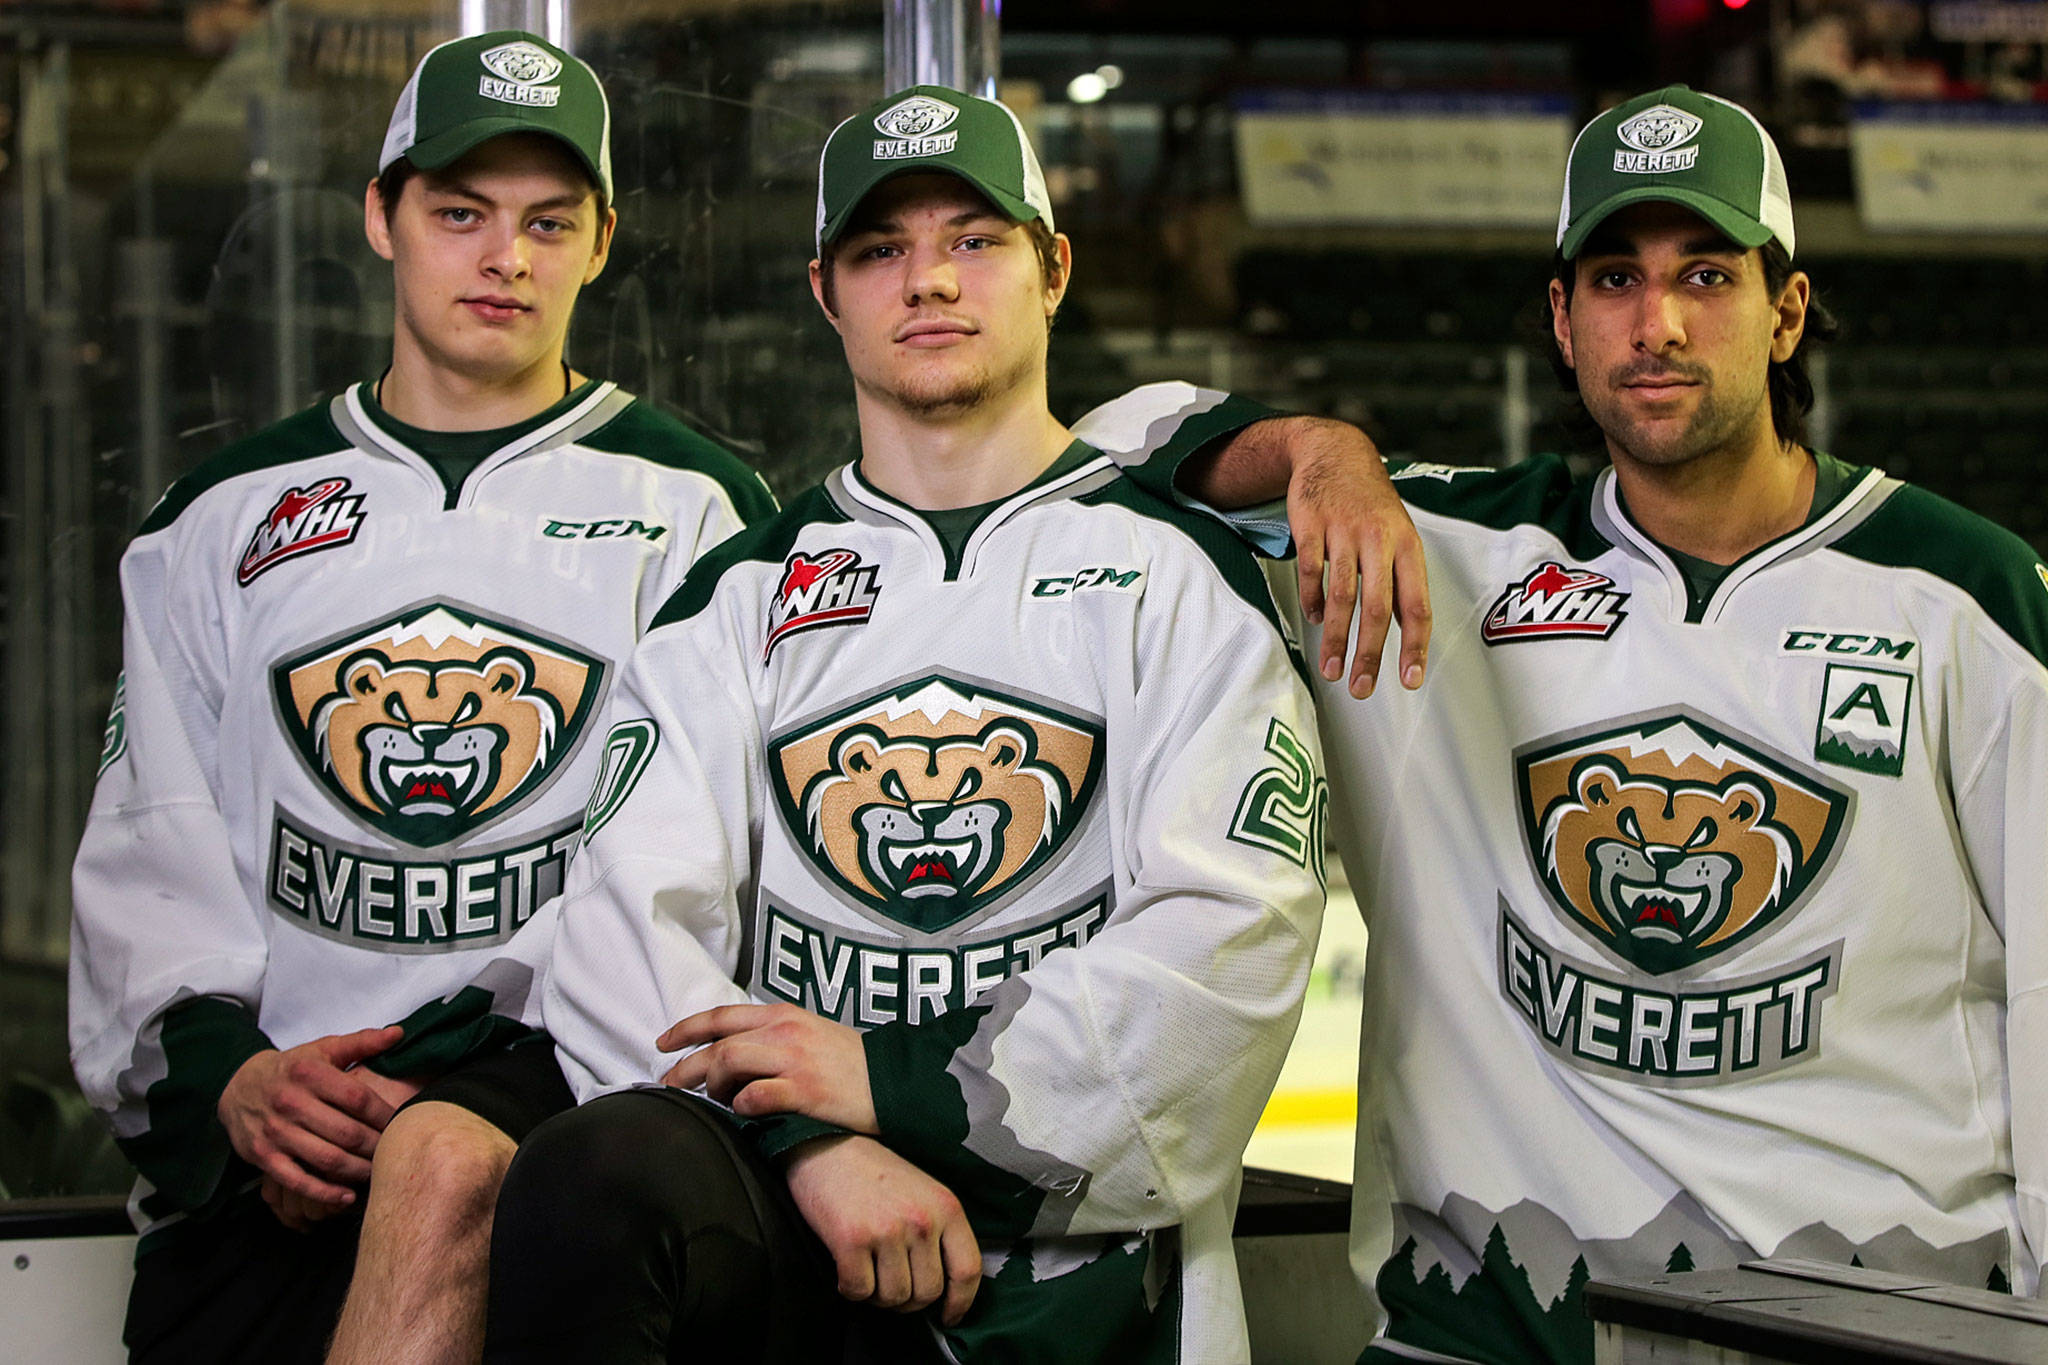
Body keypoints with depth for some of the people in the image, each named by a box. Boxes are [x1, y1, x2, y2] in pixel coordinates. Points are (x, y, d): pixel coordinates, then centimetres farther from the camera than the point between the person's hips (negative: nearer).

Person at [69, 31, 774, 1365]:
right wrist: (220, 1066, -4)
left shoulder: (695, 508, 11)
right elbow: (152, 847, 14)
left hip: (552, 1062, -2)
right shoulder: (226, 516, 20)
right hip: (257, 1122, 2)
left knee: (443, 1165, -36)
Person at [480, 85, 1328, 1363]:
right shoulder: (743, 593, 19)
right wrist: (809, 1137, -15)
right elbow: (631, 909, 4)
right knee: (591, 1176, -31)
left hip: (1064, 1249, -3)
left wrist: (902, 1087, -11)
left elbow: (1232, 934, -3)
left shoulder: (1176, 569, 11)